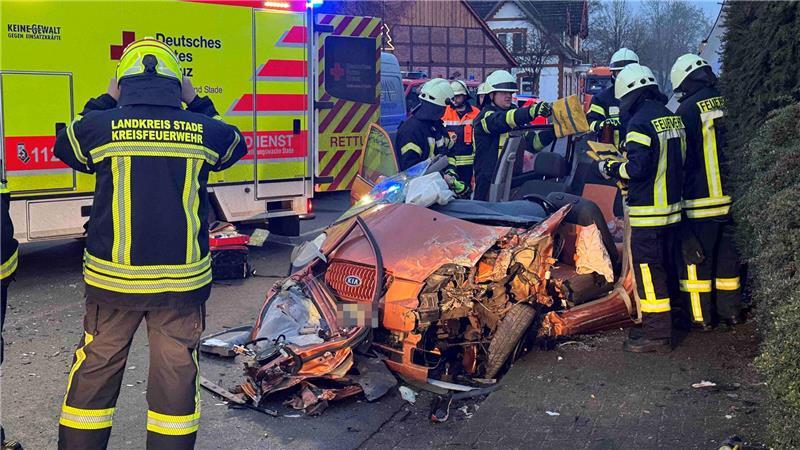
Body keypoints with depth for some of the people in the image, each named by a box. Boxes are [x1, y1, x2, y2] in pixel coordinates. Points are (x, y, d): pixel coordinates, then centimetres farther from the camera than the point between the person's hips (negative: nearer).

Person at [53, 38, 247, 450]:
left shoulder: (100, 126, -7)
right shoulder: (204, 131, -5)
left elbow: (66, 146, 15)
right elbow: (234, 144, 18)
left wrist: (105, 102, 20)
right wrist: (196, 102, 20)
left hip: (113, 278, 0)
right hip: (182, 279, 0)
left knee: (95, 370, 15)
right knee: (175, 373, 11)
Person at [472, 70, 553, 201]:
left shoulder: (517, 120, 17)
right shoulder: (485, 117, -5)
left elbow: (533, 142, 10)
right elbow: (501, 121, -27)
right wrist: (532, 111, -42)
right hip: (488, 183, -6)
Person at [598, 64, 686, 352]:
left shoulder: (640, 122, -16)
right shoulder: (673, 118, 11)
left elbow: (637, 168, -23)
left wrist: (611, 168, -7)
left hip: (648, 211, -9)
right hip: (671, 206, 9)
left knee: (648, 270, -3)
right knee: (665, 266, 17)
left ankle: (656, 334, 1)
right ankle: (662, 325, 29)